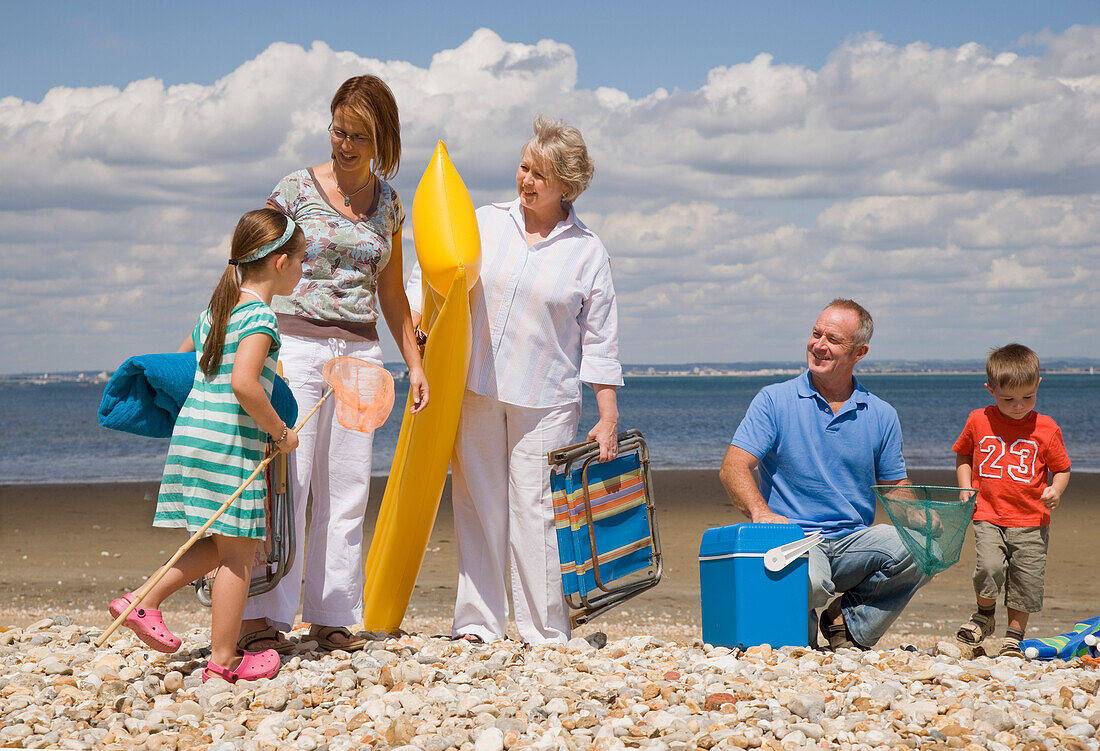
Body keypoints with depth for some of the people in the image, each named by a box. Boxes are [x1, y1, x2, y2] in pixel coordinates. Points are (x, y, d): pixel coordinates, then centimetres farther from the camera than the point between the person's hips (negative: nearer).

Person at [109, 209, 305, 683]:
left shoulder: (215, 310, 16)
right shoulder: (260, 316, -11)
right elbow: (243, 382, -25)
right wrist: (281, 432, -13)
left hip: (191, 434, 9)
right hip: (231, 445, -9)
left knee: (220, 545, 19)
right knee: (239, 552, 1)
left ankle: (142, 601, 14)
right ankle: (223, 661, 6)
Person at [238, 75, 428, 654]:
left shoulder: (388, 202, 11)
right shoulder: (297, 189, -2)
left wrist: (414, 362, 16)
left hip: (361, 352, 4)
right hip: (298, 344, -4)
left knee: (347, 490, 4)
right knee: (284, 480, -10)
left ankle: (332, 615, 10)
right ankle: (262, 617, -8)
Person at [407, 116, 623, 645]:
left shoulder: (587, 251, 2)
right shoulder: (484, 223, 6)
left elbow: (600, 341, 3)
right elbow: (431, 273, 13)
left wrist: (608, 417, 0)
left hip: (546, 401, -2)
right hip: (476, 389, 2)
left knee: (537, 510, -3)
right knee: (478, 504, 4)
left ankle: (545, 631, 6)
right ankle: (477, 624, 12)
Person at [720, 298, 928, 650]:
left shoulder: (881, 416, 12)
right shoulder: (774, 401, 1)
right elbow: (733, 468, -7)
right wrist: (762, 513, -27)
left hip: (853, 542, 3)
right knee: (809, 581, -38)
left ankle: (849, 623, -5)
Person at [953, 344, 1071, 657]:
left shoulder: (1046, 428, 0)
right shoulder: (978, 421, 3)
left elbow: (1061, 468, 9)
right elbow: (962, 455, 18)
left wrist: (1056, 490, -11)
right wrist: (965, 488, 4)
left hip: (1031, 521, 0)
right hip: (988, 516, 0)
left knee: (1026, 583, 0)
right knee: (989, 567, -20)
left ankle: (1014, 637, 20)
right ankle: (984, 615, 8)